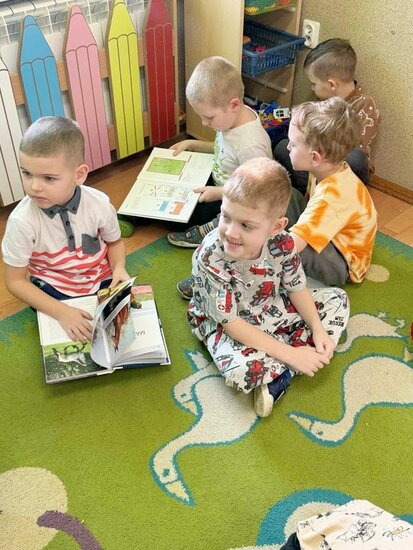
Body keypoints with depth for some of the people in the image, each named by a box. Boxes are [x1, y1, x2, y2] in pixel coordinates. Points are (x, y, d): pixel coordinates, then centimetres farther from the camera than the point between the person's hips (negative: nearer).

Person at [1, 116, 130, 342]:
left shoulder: (98, 204, -17)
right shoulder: (22, 221, -23)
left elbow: (114, 242, 5)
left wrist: (119, 268, -17)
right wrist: (61, 312, -23)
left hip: (102, 283, 2)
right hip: (54, 293, -1)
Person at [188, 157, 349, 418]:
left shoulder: (282, 242, -21)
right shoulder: (210, 257, -33)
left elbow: (297, 288, -2)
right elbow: (230, 322, -28)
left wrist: (318, 329, -17)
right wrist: (290, 354, -28)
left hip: (272, 309, 6)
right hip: (225, 325, -6)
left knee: (337, 299, 2)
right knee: (241, 371, -37)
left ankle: (275, 373, -13)